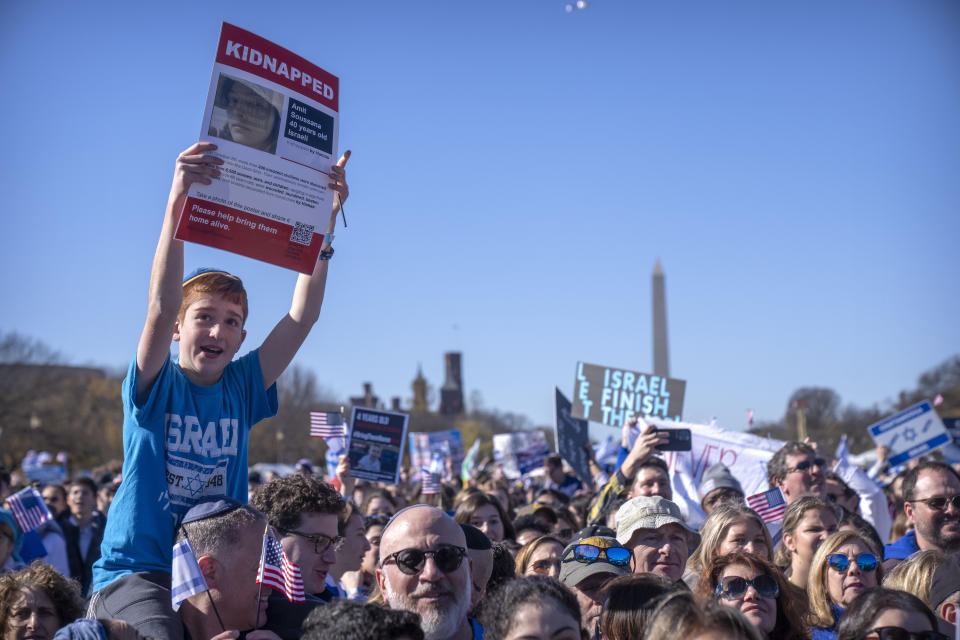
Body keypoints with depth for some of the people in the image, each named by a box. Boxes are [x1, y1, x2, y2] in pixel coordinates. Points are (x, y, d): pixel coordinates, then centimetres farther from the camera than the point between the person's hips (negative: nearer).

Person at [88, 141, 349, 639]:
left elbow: (302, 316, 1)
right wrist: (176, 204, -33)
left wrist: (323, 222, -9)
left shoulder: (241, 389, 7)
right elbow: (161, 308, -21)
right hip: (136, 572, -5)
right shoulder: (155, 388, -3)